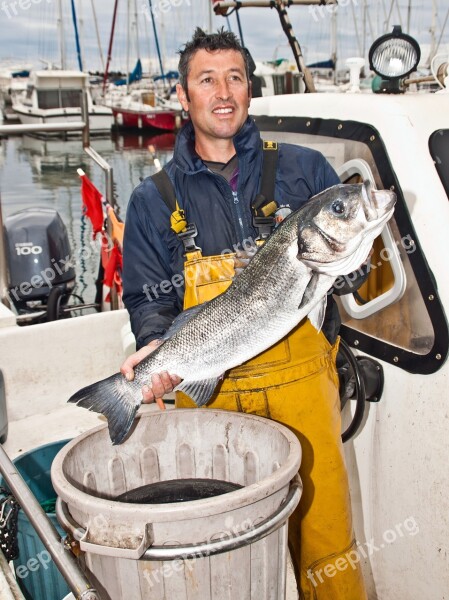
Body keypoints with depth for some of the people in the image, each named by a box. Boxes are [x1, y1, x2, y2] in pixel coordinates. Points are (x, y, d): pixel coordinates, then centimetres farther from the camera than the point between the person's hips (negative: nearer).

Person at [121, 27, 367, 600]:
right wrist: (155, 347, -14)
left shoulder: (302, 168, 6)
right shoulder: (154, 199, 6)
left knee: (321, 517, 5)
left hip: (301, 379, 0)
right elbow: (148, 297, 6)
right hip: (209, 390, 0)